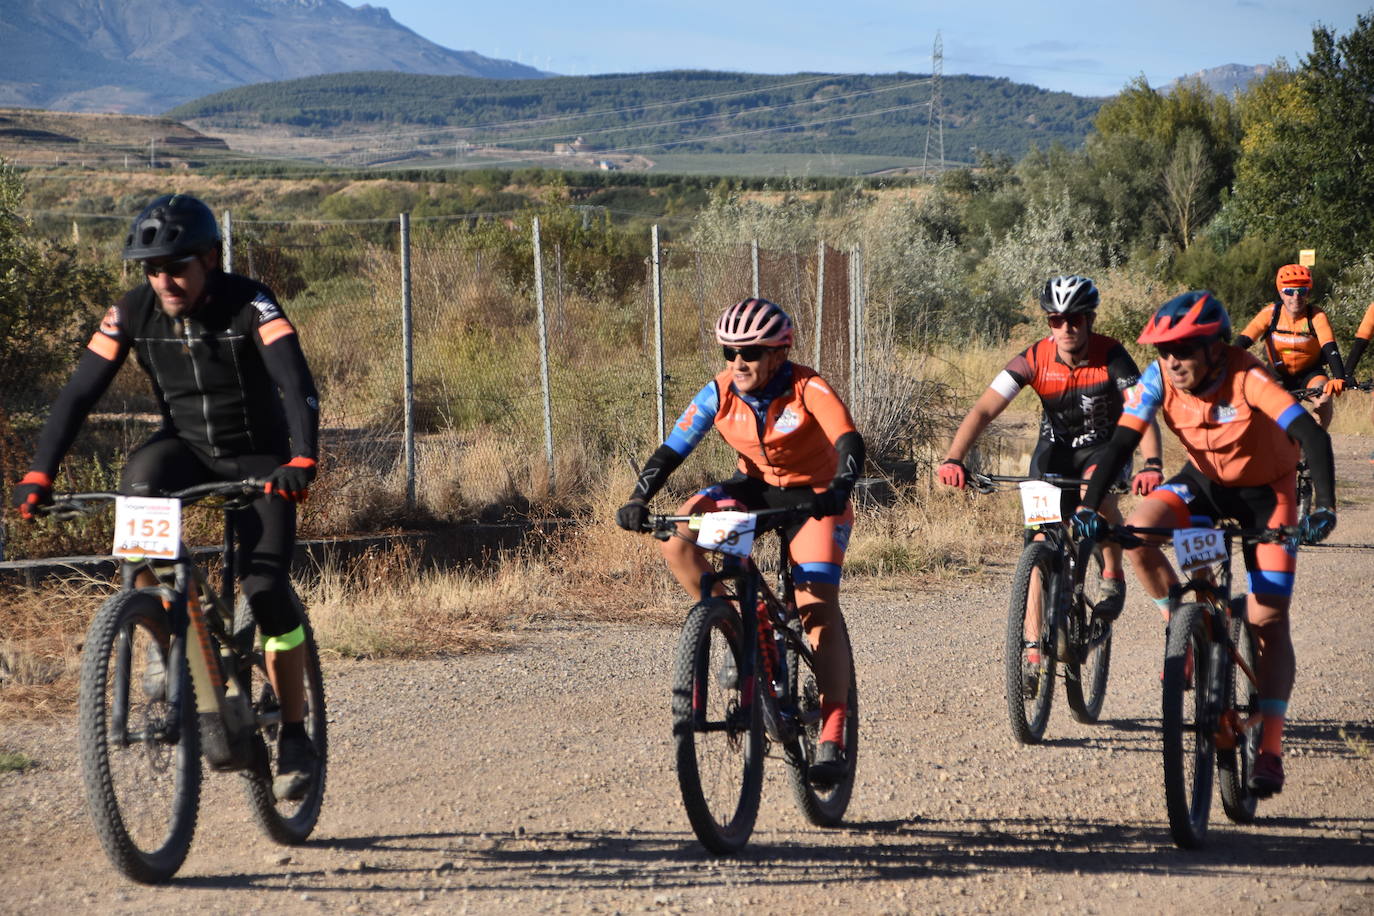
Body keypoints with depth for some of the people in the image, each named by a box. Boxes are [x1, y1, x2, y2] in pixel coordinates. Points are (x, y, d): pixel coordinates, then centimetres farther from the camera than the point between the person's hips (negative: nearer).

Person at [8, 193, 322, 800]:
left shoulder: (250, 306, -23)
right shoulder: (133, 312, -13)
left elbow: (297, 383, -35)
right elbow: (80, 392, -16)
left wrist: (302, 459, -52)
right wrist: (38, 475, -28)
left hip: (257, 457, -2)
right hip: (185, 447, 3)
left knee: (265, 586, -19)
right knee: (140, 484, -33)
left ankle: (294, 737, -3)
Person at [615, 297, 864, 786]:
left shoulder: (808, 389, -24)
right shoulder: (719, 394, -14)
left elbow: (849, 443, -37)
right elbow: (672, 450, -18)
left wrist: (838, 491, -57)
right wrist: (638, 500, -34)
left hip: (812, 496, -4)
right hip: (756, 487, 4)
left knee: (819, 606, -19)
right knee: (676, 535, -22)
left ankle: (832, 738, -17)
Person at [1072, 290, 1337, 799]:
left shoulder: (1246, 379, -33)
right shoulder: (1160, 378, -21)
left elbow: (1312, 434, -40)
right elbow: (1121, 442, -23)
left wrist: (1324, 507, -53)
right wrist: (1088, 507, -36)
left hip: (1265, 491, -4)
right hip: (1205, 481, 4)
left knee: (1268, 621, -9)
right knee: (1138, 532, -25)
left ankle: (1270, 751, -4)